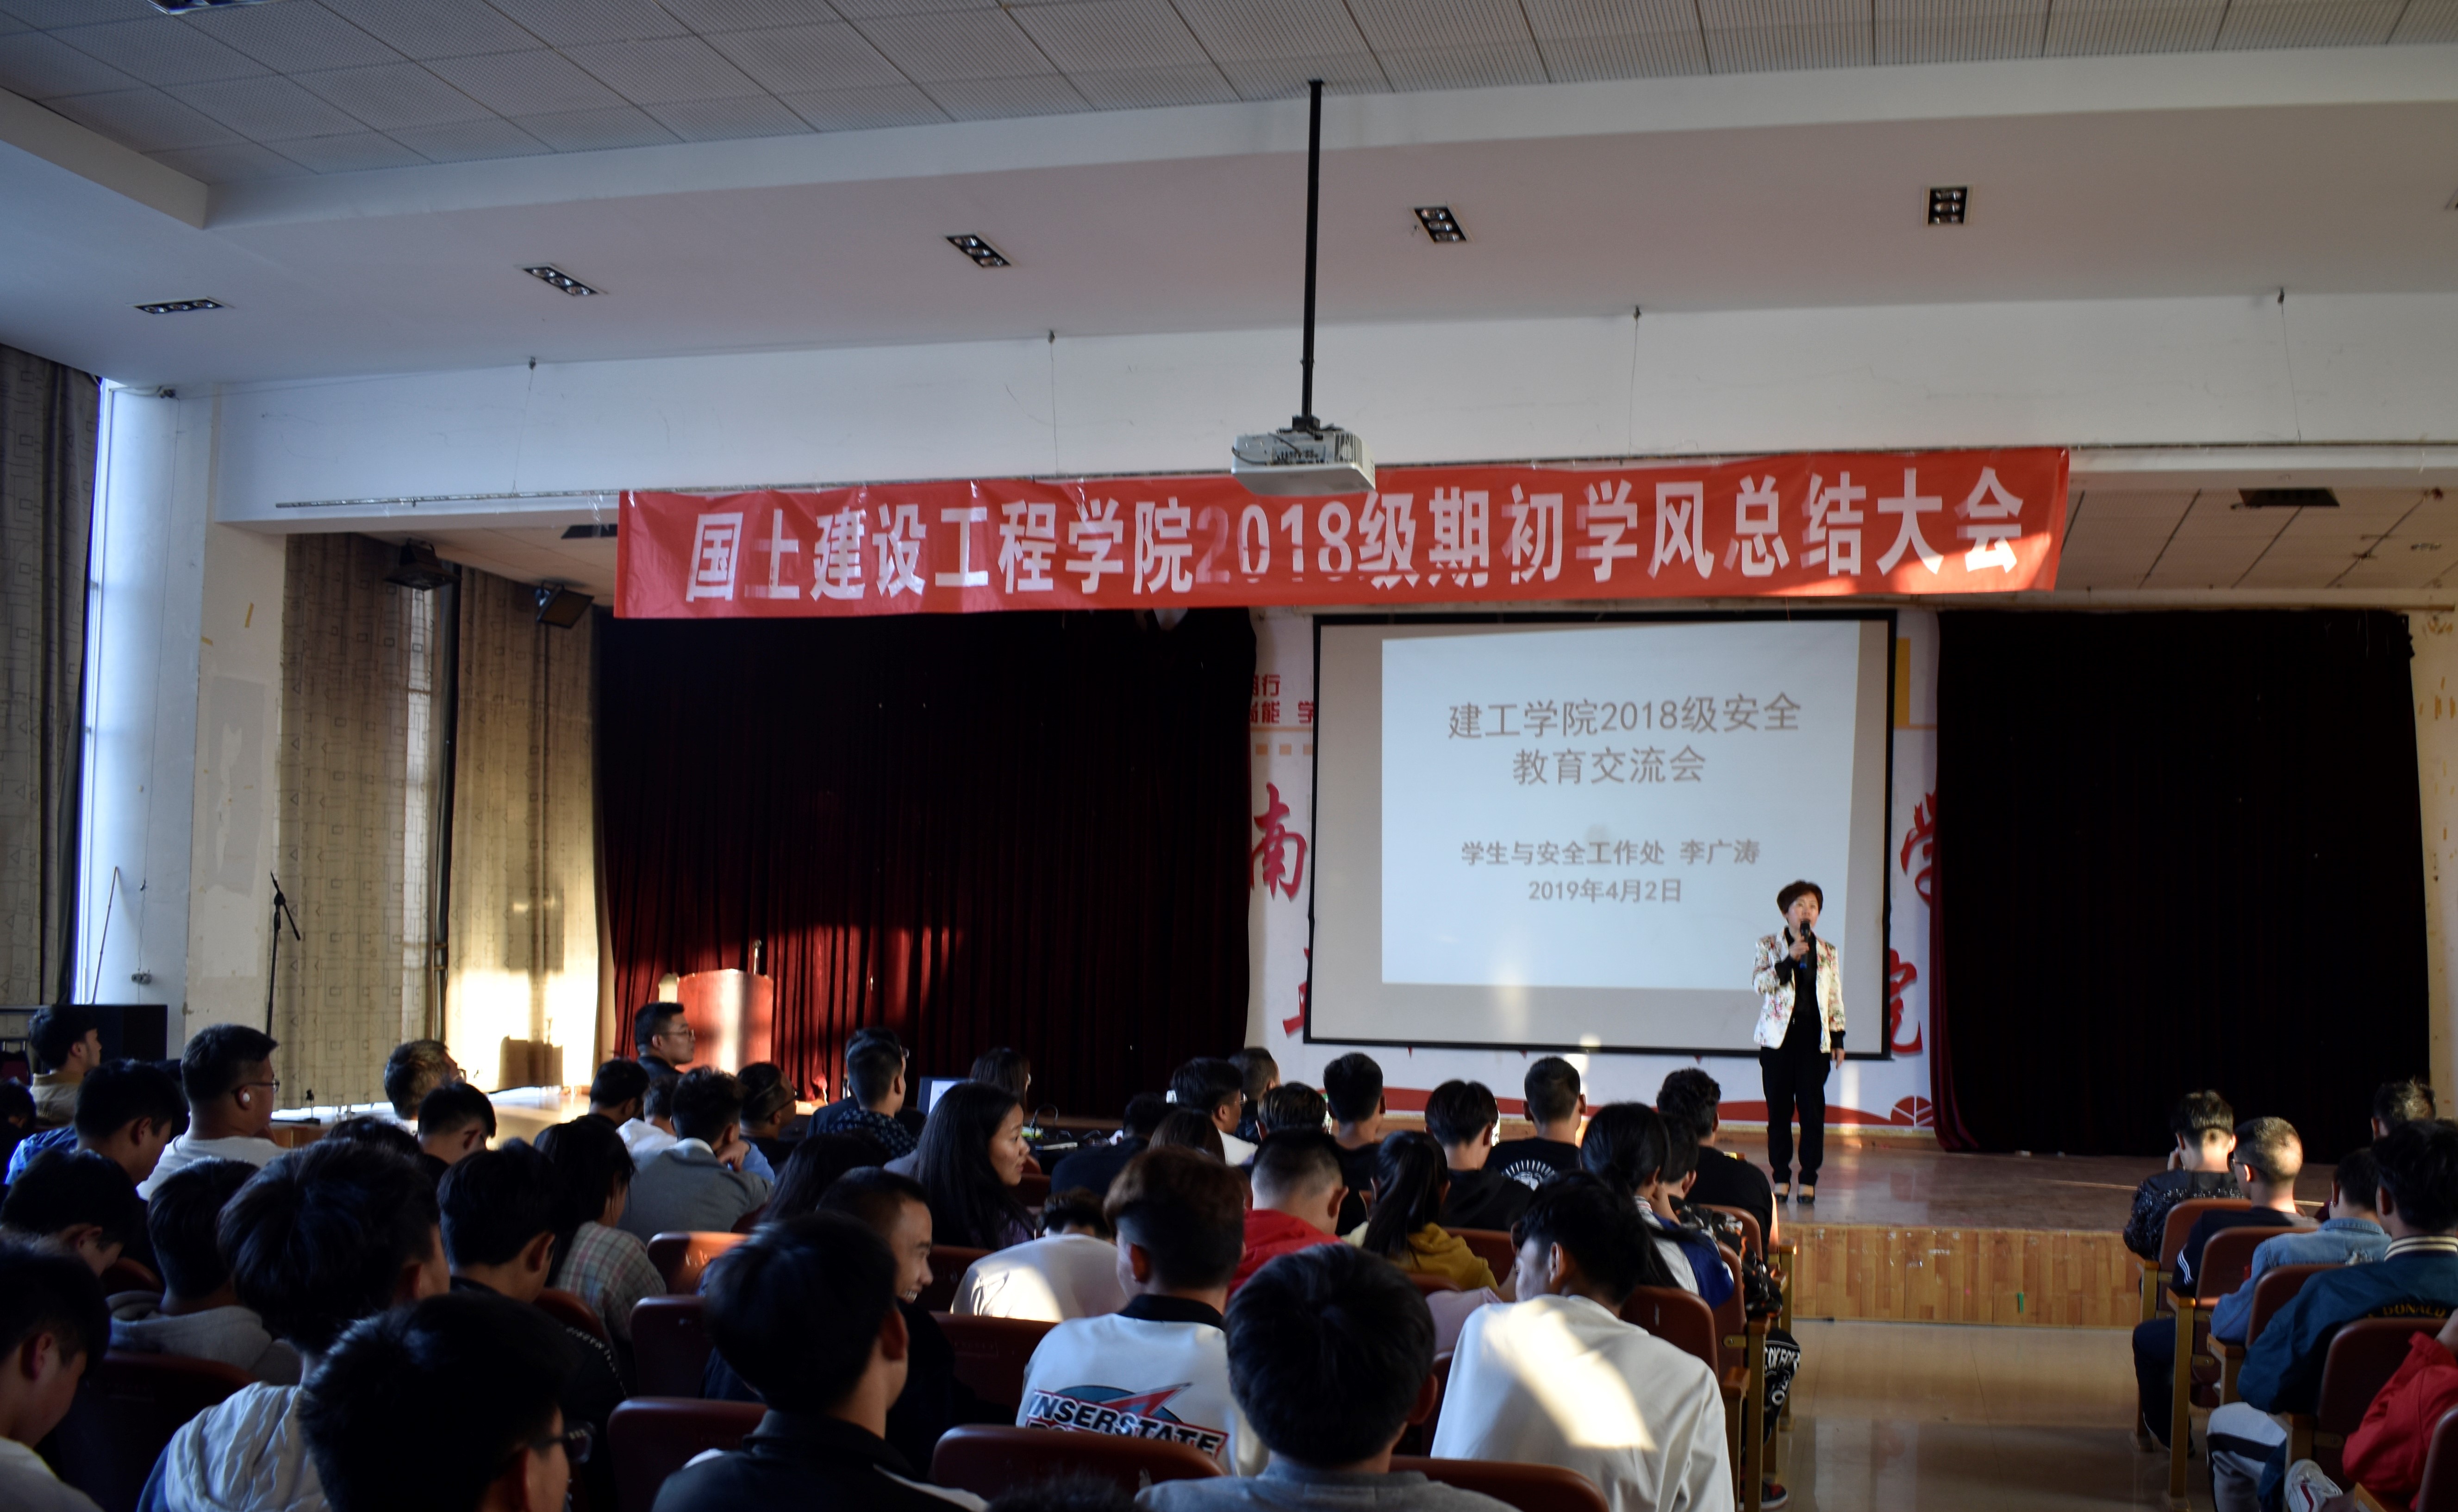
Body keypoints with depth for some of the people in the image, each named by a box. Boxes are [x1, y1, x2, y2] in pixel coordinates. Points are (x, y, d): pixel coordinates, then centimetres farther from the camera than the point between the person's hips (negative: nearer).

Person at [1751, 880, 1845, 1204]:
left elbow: (1836, 998, 12)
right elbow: (1758, 982, -9)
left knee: (1813, 1106, -3)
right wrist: (1789, 959, -18)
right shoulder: (1769, 945, 6)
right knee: (1779, 1107, 1)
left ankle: (1809, 1179, 3)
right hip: (1778, 1035, -1)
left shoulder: (1829, 952, 11)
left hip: (1815, 1037, 1)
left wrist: (1838, 1040, 7)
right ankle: (1781, 1177, 8)